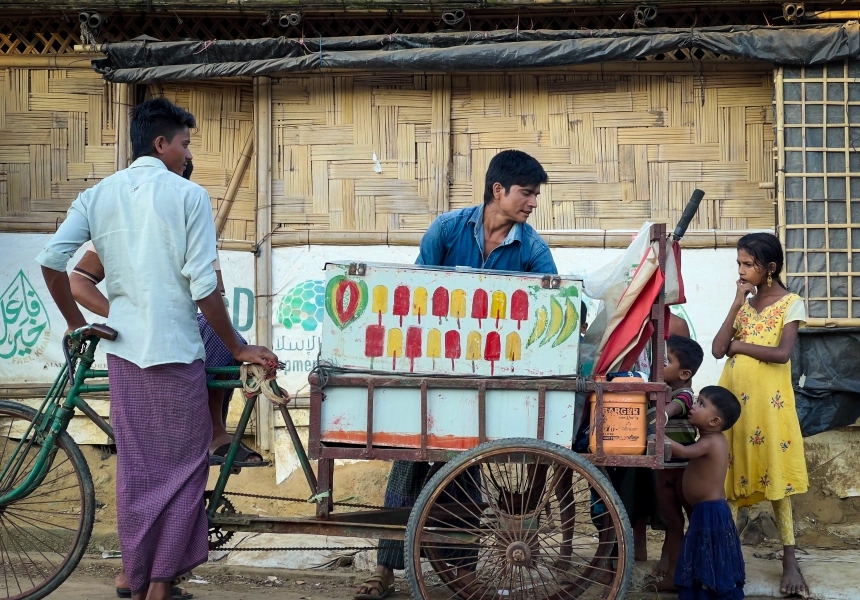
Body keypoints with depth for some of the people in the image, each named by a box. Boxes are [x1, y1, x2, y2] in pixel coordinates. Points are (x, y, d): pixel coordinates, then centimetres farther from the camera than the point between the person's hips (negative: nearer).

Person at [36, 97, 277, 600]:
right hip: (176, 351, -5)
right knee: (182, 468, 7)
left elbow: (51, 260, -1)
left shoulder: (98, 195, 8)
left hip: (123, 351, 5)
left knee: (135, 471, 12)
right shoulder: (189, 195, -6)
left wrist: (75, 322, 13)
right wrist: (239, 348, -2)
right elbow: (203, 286, -11)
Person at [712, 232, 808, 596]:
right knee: (729, 473, 4)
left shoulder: (791, 304, -3)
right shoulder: (744, 303, 11)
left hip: (768, 400, -5)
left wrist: (739, 345, -7)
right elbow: (718, 350, -1)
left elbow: (782, 353, -18)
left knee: (774, 475, -2)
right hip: (734, 397, 5)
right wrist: (737, 305, -6)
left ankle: (790, 560, 5)